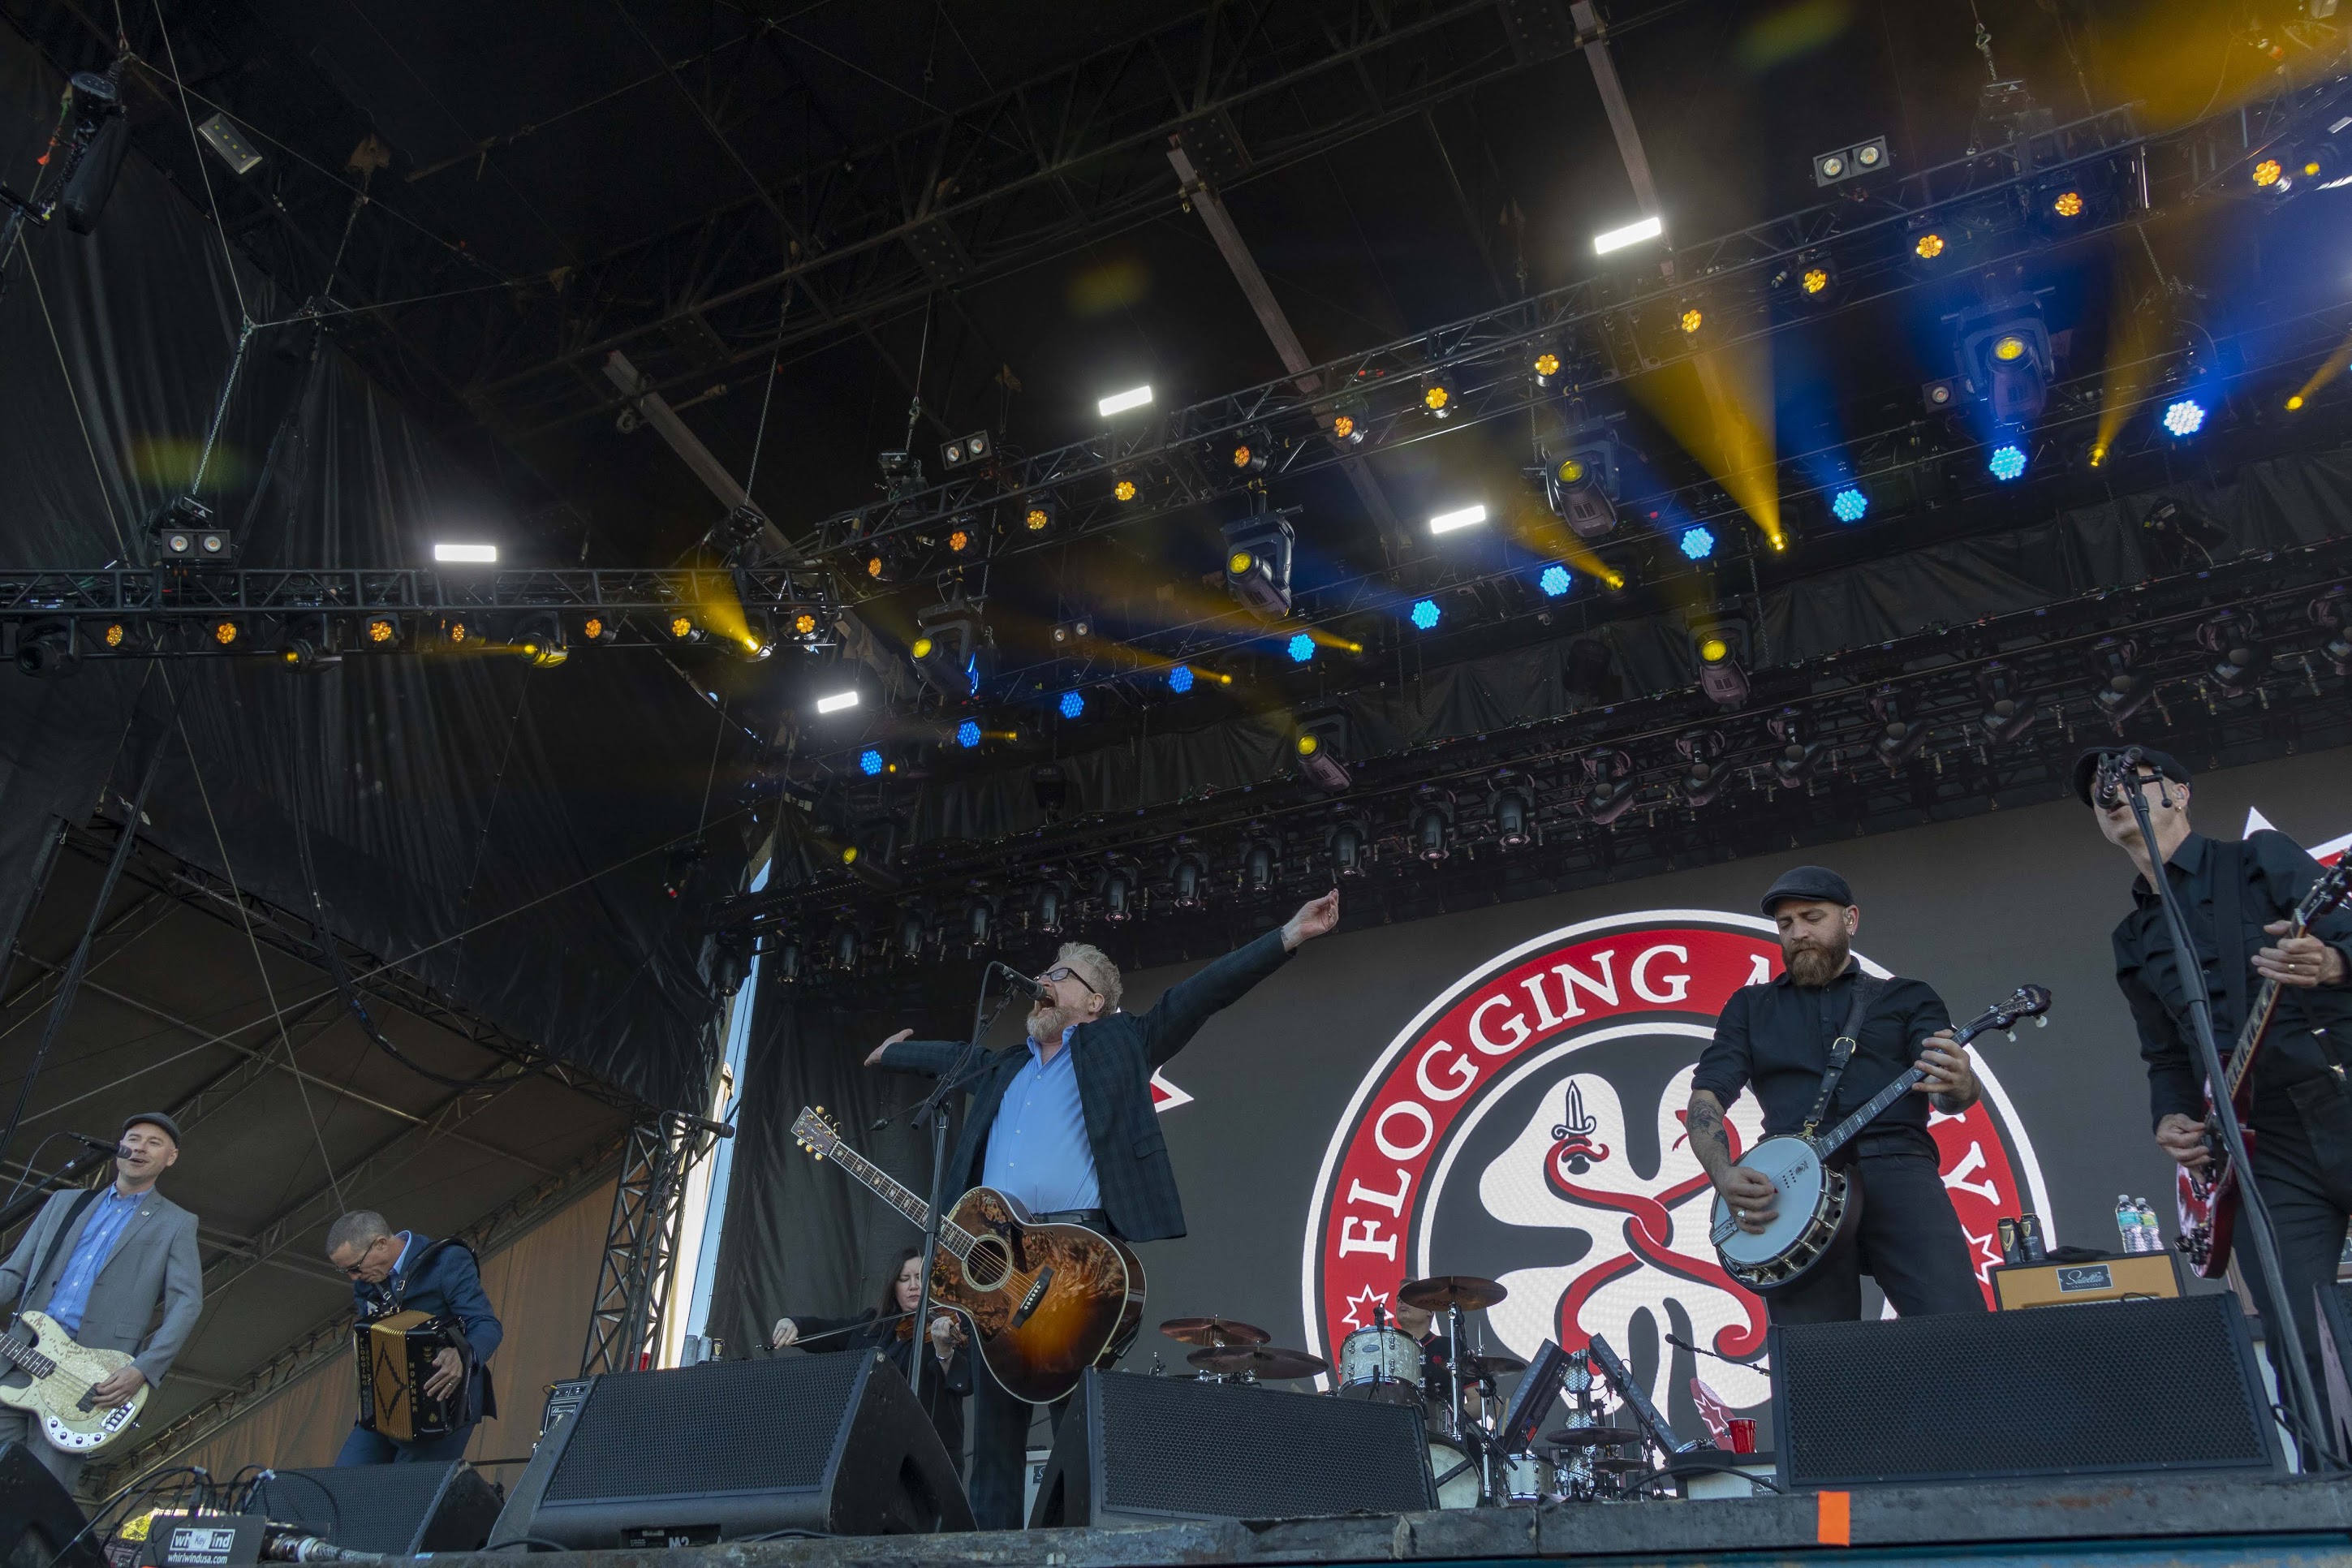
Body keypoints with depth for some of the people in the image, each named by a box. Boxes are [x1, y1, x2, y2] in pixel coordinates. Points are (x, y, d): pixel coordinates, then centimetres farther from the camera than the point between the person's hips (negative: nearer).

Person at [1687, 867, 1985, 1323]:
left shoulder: (1907, 998, 20)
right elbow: (1705, 1097, 14)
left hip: (1897, 1170, -1)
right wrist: (1724, 1174, -6)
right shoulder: (1750, 1006, 23)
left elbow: (1948, 1095, 7)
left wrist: (1958, 1086, -19)